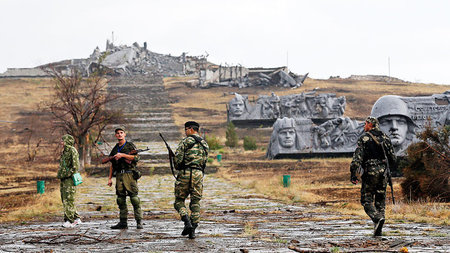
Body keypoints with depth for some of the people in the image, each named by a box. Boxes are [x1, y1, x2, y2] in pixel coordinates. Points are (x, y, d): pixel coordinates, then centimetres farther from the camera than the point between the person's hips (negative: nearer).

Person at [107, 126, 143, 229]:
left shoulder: (130, 145, 2)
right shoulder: (115, 148, 18)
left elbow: (136, 158, -12)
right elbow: (112, 164, 22)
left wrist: (122, 155, -16)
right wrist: (110, 178, 18)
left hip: (129, 174, -6)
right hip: (119, 175, 6)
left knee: (134, 197, -10)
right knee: (121, 199, 4)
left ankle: (139, 222, -9)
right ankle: (123, 222, 8)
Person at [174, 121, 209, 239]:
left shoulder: (186, 141, -4)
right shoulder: (205, 144, 15)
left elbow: (178, 157, -8)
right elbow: (204, 160, 15)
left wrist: (178, 167, 10)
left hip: (185, 173, -5)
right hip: (198, 173, 5)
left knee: (179, 201, 8)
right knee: (195, 203, 9)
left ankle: (187, 222, -13)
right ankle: (193, 230, 3)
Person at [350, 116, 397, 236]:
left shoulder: (364, 138, -5)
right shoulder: (385, 137, 10)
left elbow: (357, 157, -12)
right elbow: (393, 157, 12)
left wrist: (353, 174, -11)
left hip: (370, 172, -4)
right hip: (383, 172, 5)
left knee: (367, 200, 1)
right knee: (380, 201, 10)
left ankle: (378, 218, -24)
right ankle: (378, 230, 8)